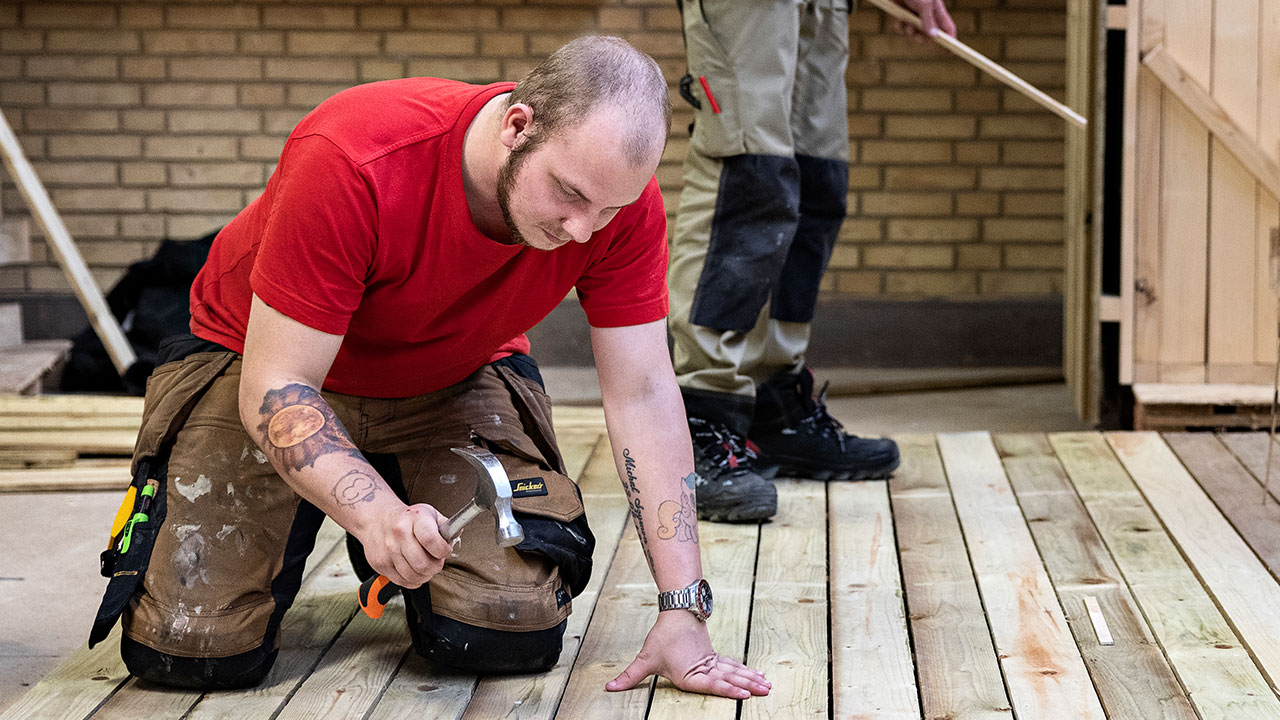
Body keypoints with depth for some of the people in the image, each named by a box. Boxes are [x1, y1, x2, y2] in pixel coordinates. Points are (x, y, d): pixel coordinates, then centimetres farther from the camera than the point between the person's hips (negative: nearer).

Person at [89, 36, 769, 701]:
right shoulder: (350, 162, -37)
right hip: (266, 364, -2)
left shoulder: (618, 195, -25)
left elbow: (642, 396, -20)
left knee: (513, 635, -17)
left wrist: (682, 614, -26)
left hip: (453, 379, 3)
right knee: (192, 647, -14)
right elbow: (275, 387, -33)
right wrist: (378, 516, -51)